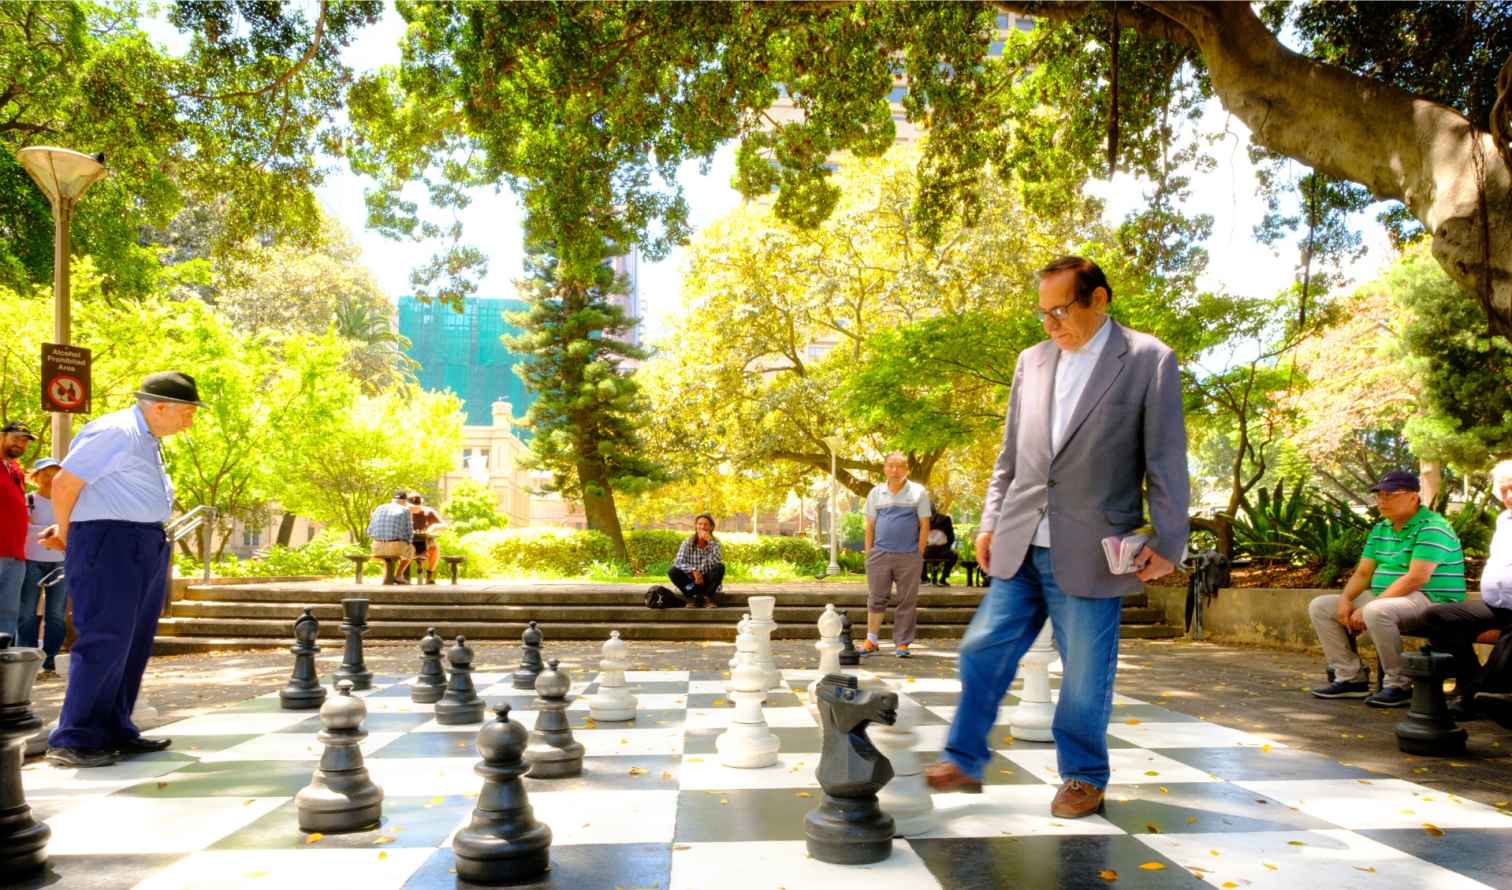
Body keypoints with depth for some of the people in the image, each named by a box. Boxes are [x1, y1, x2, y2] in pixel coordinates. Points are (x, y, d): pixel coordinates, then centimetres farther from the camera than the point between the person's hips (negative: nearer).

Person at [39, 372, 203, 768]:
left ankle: (115, 732, 21)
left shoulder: (147, 439, 17)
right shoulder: (115, 433, -13)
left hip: (146, 548, 10)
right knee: (105, 642, -9)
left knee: (135, 645, 12)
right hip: (109, 542, -10)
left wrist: (68, 530, 16)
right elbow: (64, 483, -13)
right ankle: (72, 741, 0)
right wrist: (66, 534, 1)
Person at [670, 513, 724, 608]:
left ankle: (707, 597, -14)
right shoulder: (688, 542, -5)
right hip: (692, 582, 0)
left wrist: (710, 541, -29)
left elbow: (717, 561, -23)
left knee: (720, 567, -29)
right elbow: (678, 562, -14)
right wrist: (693, 570, -29)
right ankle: (692, 597, -13)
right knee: (672, 571, -25)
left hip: (709, 582, 0)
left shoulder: (715, 542, -4)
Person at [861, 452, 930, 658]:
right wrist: (868, 553, 5)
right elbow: (870, 525, 12)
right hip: (880, 554, 2)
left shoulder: (918, 492, 4)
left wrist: (919, 554, -3)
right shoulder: (875, 493, 10)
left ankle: (902, 643, 10)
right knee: (876, 598, 3)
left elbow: (924, 525, 3)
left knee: (907, 601, 2)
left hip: (909, 556, -1)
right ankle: (871, 641, 12)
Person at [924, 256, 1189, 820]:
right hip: (1020, 546, 5)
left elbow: (1166, 462, -4)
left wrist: (1167, 542, -6)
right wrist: (991, 521, 11)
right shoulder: (1032, 361, 11)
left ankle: (1084, 777, 26)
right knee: (984, 650, 6)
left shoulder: (1149, 360, -3)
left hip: (1090, 553, -4)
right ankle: (964, 761, 21)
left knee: (1085, 673, 5)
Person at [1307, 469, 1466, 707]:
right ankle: (1352, 678, -2)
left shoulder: (1432, 528, -14)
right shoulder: (1380, 529, 13)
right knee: (1320, 606, 2)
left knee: (1377, 612, -39)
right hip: (1383, 598, 9)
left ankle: (1399, 685, -20)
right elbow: (1363, 573, 12)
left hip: (1431, 601, -9)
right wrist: (1345, 600, -9)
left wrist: (1366, 608, -25)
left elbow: (1416, 579, -24)